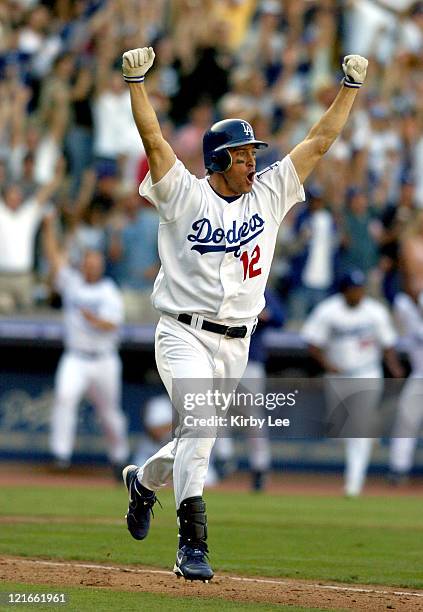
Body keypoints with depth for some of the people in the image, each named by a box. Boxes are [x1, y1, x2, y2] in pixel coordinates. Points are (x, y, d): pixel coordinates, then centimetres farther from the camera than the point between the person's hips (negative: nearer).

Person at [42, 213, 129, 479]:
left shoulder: (110, 293, -2)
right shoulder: (72, 283, 7)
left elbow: (111, 325, -15)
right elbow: (54, 255, 3)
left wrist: (93, 318, -35)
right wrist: (49, 226, -6)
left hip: (104, 361, -1)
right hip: (75, 358, 1)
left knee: (110, 412, 9)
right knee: (65, 396, -24)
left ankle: (119, 455, 31)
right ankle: (61, 454, -26)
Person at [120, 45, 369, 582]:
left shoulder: (268, 194, 7)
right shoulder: (184, 195, -4)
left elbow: (319, 142, 7)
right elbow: (153, 140, -15)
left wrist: (350, 87, 5)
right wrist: (135, 82, -25)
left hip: (236, 344, 5)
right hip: (183, 333, -5)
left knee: (196, 437, 12)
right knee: (199, 420, -24)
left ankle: (144, 481, 45)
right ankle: (192, 545, -26)